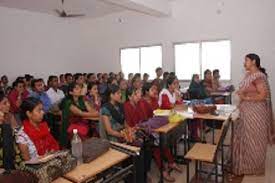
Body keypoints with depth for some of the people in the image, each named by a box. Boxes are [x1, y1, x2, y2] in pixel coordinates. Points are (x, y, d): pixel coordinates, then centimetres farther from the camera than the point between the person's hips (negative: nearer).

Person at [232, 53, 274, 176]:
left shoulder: (259, 76, -17)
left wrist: (245, 98, -18)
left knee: (253, 139, 5)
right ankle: (245, 163, 32)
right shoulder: (248, 75, 10)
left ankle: (254, 167, 22)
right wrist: (240, 93, 2)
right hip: (246, 112, 9)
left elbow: (263, 96, -22)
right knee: (245, 137, 16)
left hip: (255, 112, -9)